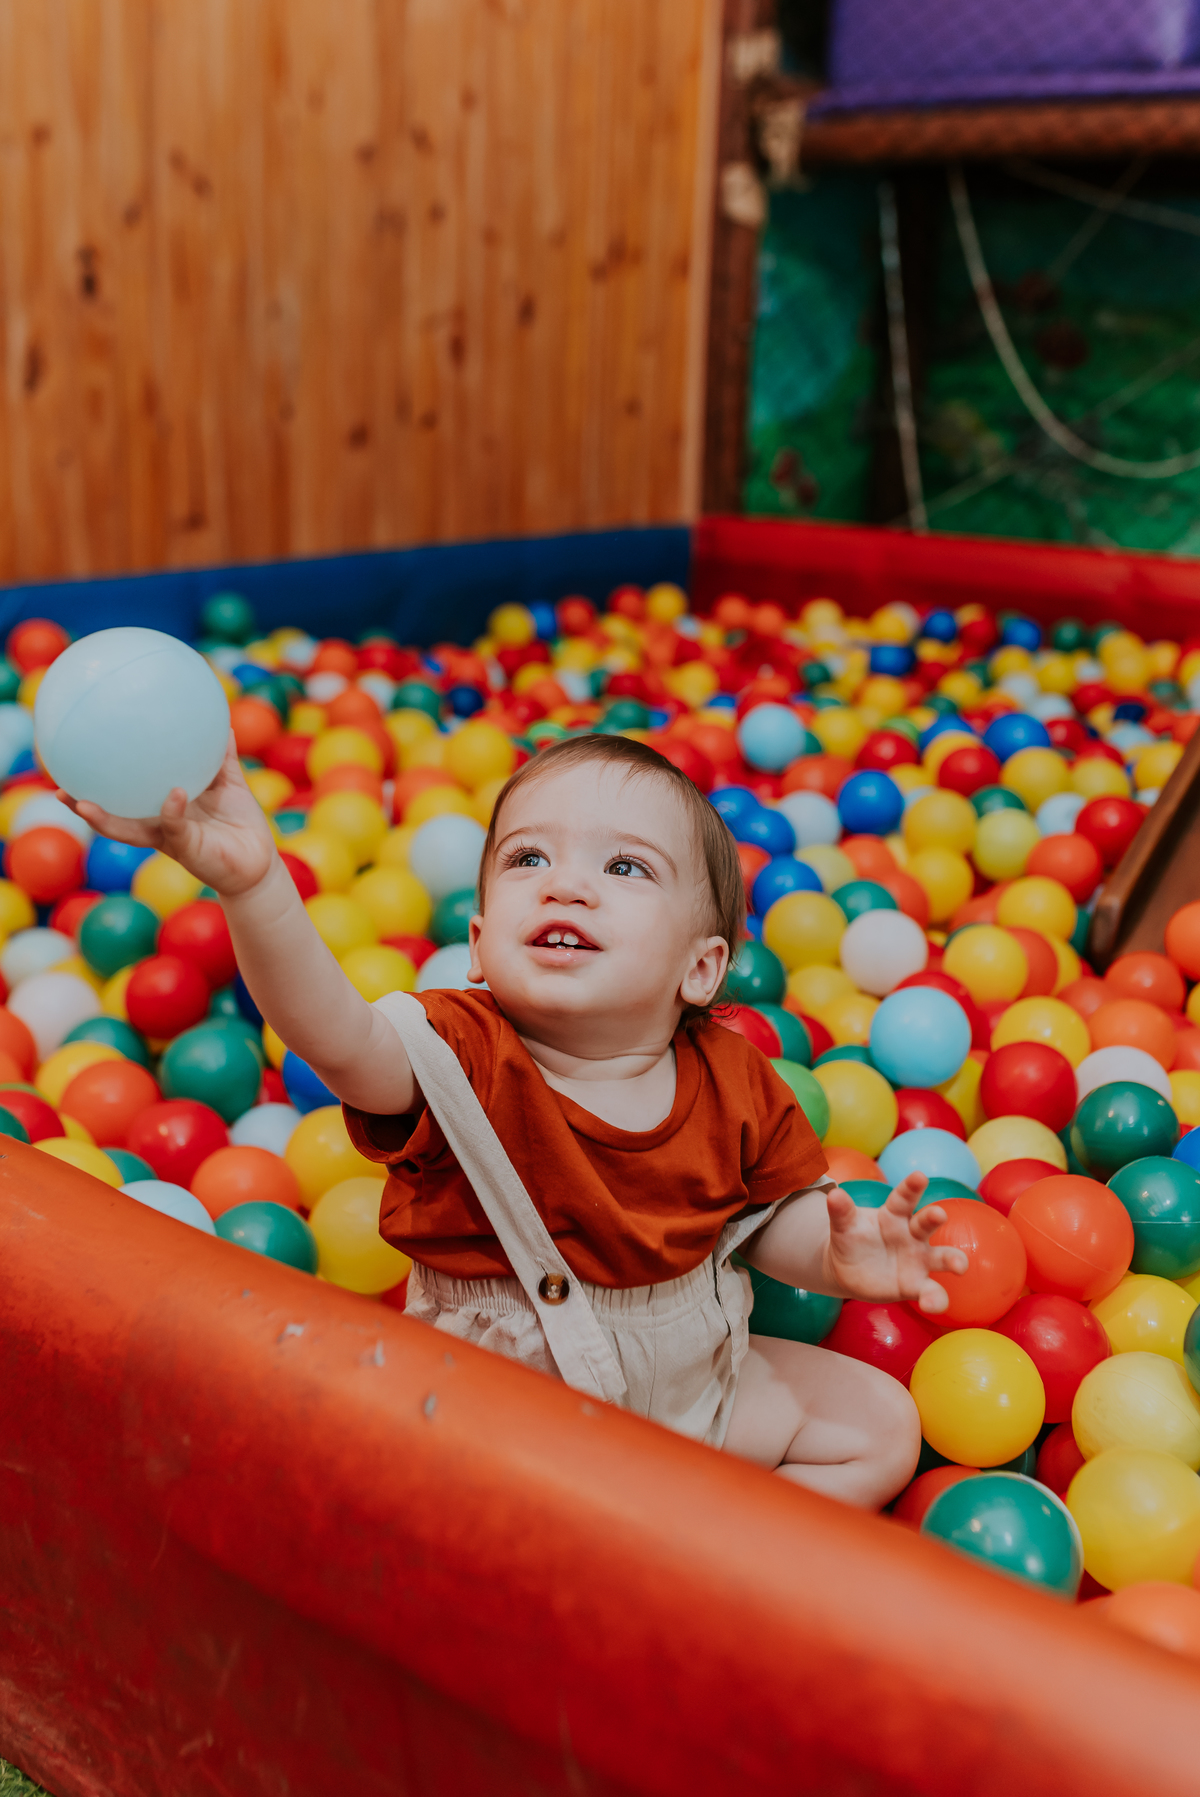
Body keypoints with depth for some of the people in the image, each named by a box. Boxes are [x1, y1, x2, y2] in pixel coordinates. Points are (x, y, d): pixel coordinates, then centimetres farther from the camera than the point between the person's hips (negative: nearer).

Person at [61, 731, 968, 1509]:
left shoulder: (730, 1076, -12)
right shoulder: (466, 1058, -25)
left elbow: (777, 1213, 2)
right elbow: (338, 1037, -46)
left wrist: (840, 1252, -22)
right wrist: (256, 884, -63)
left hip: (697, 1376, 5)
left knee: (882, 1425, 5)